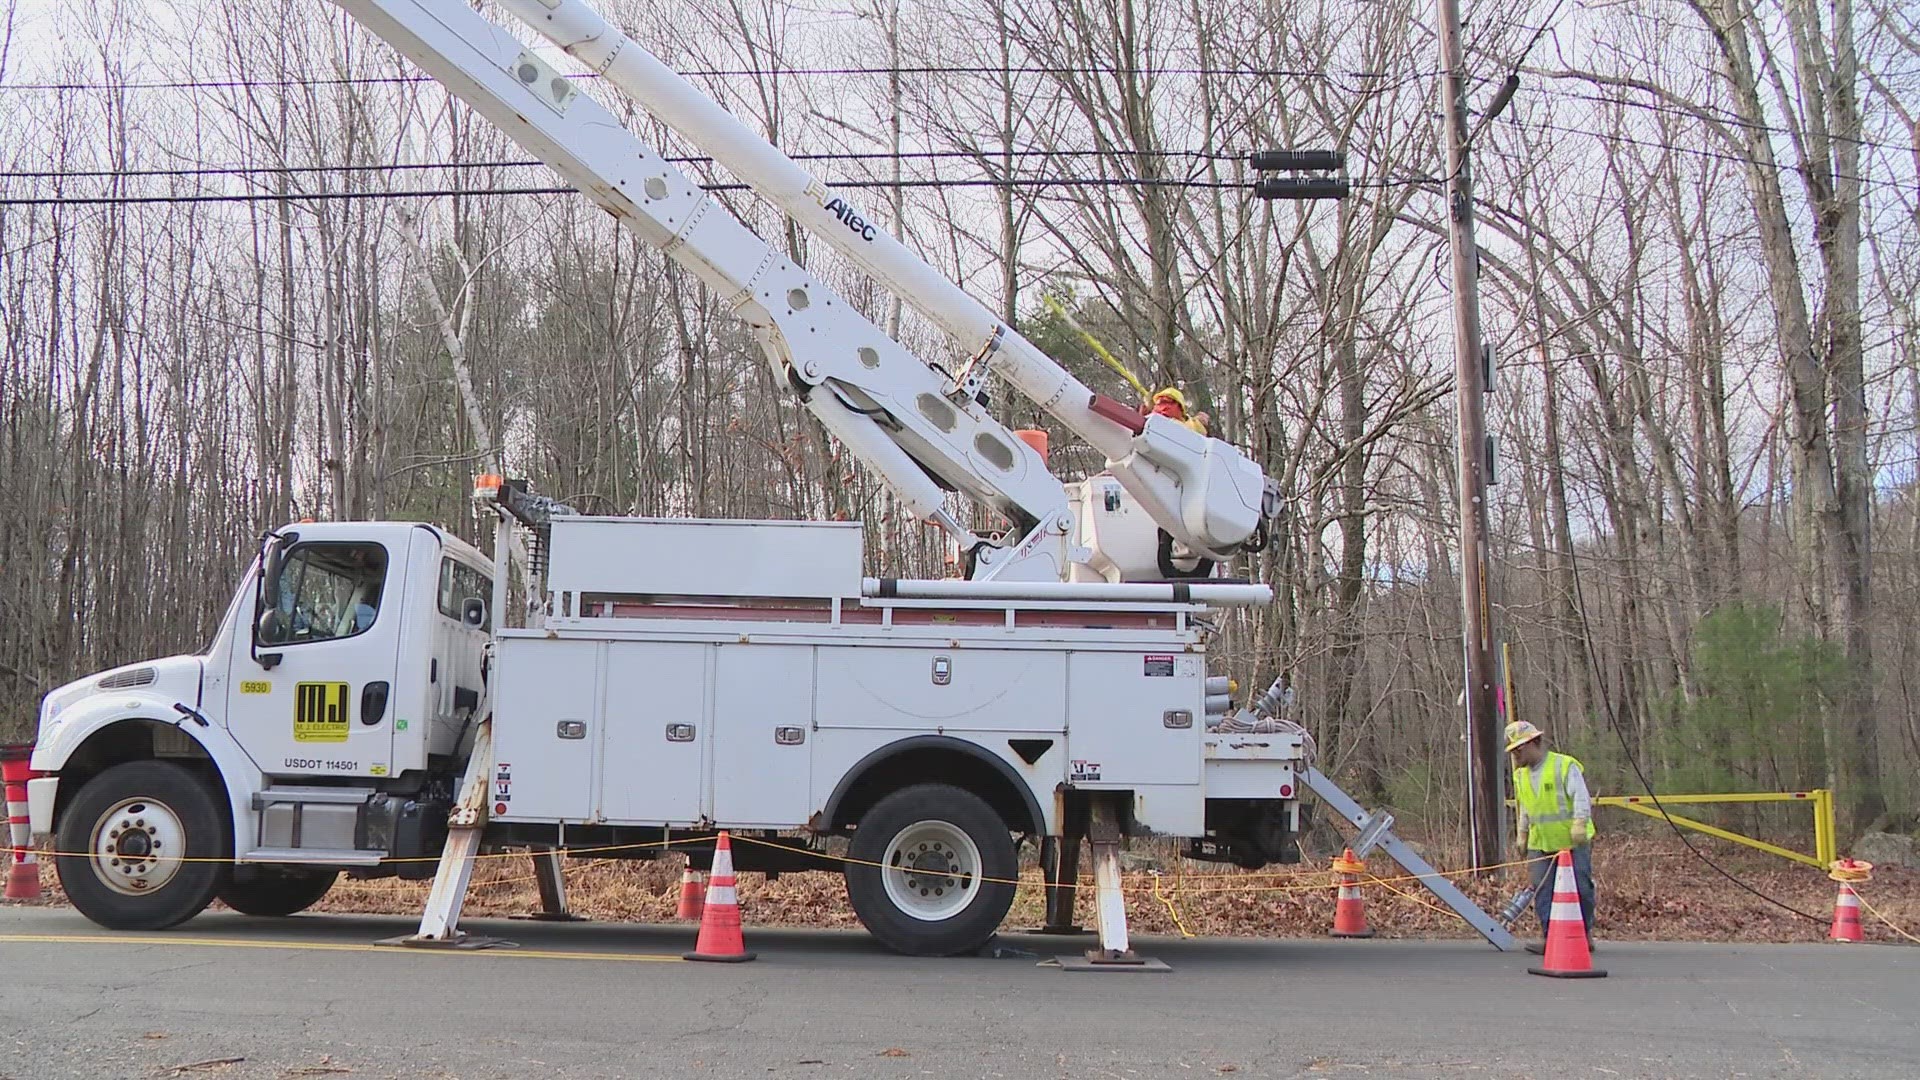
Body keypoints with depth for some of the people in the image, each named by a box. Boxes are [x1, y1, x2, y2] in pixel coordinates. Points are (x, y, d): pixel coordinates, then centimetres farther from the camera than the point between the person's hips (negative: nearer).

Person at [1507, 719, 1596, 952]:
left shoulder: (1565, 765, -8)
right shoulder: (1521, 775, 13)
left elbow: (1581, 798, -14)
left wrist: (1579, 824, -25)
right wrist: (1522, 834, 21)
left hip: (1573, 841, -5)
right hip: (1540, 844, 6)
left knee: (1581, 888, 1)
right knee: (1542, 892, -2)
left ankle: (1585, 932, 18)